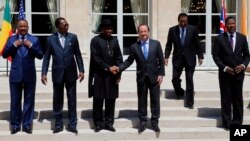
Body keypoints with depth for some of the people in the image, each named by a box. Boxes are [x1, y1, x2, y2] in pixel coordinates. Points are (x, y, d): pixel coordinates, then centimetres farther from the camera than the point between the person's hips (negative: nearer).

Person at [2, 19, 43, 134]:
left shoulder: (34, 39, 3)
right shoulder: (11, 39, 6)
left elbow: (40, 56, -3)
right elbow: (4, 55, 0)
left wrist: (31, 46, -14)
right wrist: (14, 45, -12)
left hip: (30, 75, 0)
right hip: (15, 75, 1)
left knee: (29, 101, 6)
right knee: (15, 101, 7)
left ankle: (27, 124, 15)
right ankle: (15, 125, 17)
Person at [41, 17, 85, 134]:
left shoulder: (73, 37, 2)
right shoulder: (50, 39, 0)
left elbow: (78, 55, 5)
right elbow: (46, 57, 1)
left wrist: (81, 70, 0)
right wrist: (44, 73, -5)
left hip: (71, 73, 0)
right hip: (57, 73, 0)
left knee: (72, 100, 5)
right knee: (57, 100, 8)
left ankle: (72, 124, 14)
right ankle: (58, 124, 19)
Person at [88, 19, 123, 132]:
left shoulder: (114, 40, 9)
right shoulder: (95, 40, -4)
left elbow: (119, 57, 8)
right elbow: (96, 58, -10)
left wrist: (118, 72, 0)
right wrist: (108, 67, -15)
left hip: (112, 75, 4)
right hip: (99, 75, -3)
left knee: (111, 100, 6)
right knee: (98, 100, 4)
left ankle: (109, 123, 15)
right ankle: (98, 123, 14)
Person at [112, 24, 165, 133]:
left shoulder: (156, 44, 0)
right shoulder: (134, 46, 1)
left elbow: (161, 60, 1)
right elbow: (129, 61, 3)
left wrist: (161, 74, -5)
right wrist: (119, 68, -10)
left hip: (154, 77, 0)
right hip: (141, 78, 0)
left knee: (155, 100, 5)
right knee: (142, 101, 7)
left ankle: (155, 122, 16)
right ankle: (142, 122, 18)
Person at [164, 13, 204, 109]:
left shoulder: (193, 29, -2)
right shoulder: (172, 30, 1)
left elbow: (197, 44, 2)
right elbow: (168, 45, 4)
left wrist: (200, 56, -1)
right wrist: (166, 57, -6)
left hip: (190, 59, -1)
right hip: (177, 58, 1)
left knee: (189, 81, 1)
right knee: (175, 79, -1)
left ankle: (189, 103, 7)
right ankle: (180, 93, 30)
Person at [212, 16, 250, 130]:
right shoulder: (219, 38, -2)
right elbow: (215, 56, -2)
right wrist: (224, 67, -11)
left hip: (239, 73, 2)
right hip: (225, 73, -2)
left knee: (238, 98, 8)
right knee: (226, 98, 3)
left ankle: (237, 121, 18)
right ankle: (226, 122, 11)